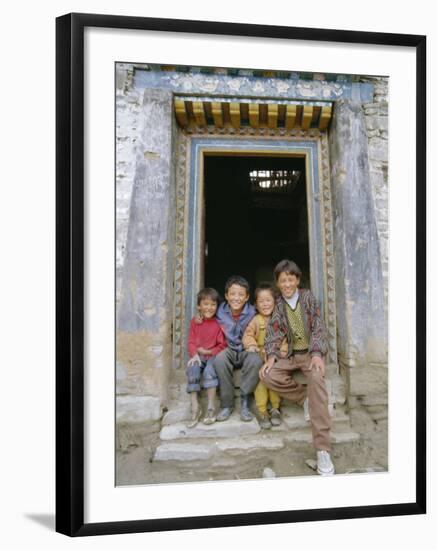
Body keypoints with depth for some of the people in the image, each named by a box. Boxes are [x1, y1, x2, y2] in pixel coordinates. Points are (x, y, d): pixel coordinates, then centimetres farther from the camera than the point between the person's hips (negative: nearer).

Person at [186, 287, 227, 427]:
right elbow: (191, 341, 4)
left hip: (213, 356, -2)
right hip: (198, 356, 2)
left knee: (209, 370, -33)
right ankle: (195, 407, -24)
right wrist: (195, 354, -14)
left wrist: (208, 352, -13)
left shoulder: (219, 323, -2)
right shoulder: (195, 321, 8)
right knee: (192, 369, -29)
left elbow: (222, 345, -4)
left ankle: (211, 407, -26)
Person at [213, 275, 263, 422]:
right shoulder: (221, 312, -5)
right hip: (229, 350, 1)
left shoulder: (252, 313, -9)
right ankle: (226, 404, -20)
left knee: (256, 360, -34)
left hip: (246, 351, -1)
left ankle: (244, 403, -21)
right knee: (220, 359, -33)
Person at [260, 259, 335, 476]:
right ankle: (305, 399, -6)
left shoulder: (308, 297, 0)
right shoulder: (278, 305, 6)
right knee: (267, 375, -26)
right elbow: (273, 334, -1)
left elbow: (318, 327, -7)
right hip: (290, 354, 3)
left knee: (316, 378, -35)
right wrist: (271, 357, -20)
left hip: (310, 352, -3)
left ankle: (322, 449, -40)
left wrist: (317, 354, -23)